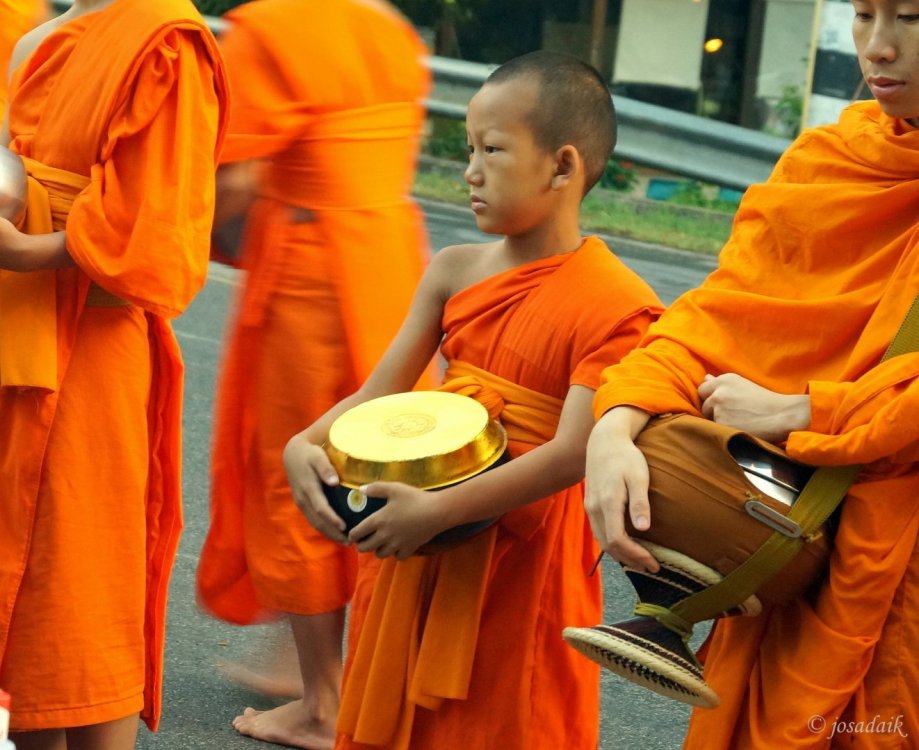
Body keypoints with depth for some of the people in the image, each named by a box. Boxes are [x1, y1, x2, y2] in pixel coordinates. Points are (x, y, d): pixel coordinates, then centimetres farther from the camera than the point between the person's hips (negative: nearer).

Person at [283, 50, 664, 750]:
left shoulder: (616, 306, -17)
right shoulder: (455, 271, 2)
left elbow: (571, 456, -24)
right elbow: (379, 393, 1)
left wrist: (437, 510, -29)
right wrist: (305, 445, -18)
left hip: (521, 565, -5)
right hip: (416, 543, 6)